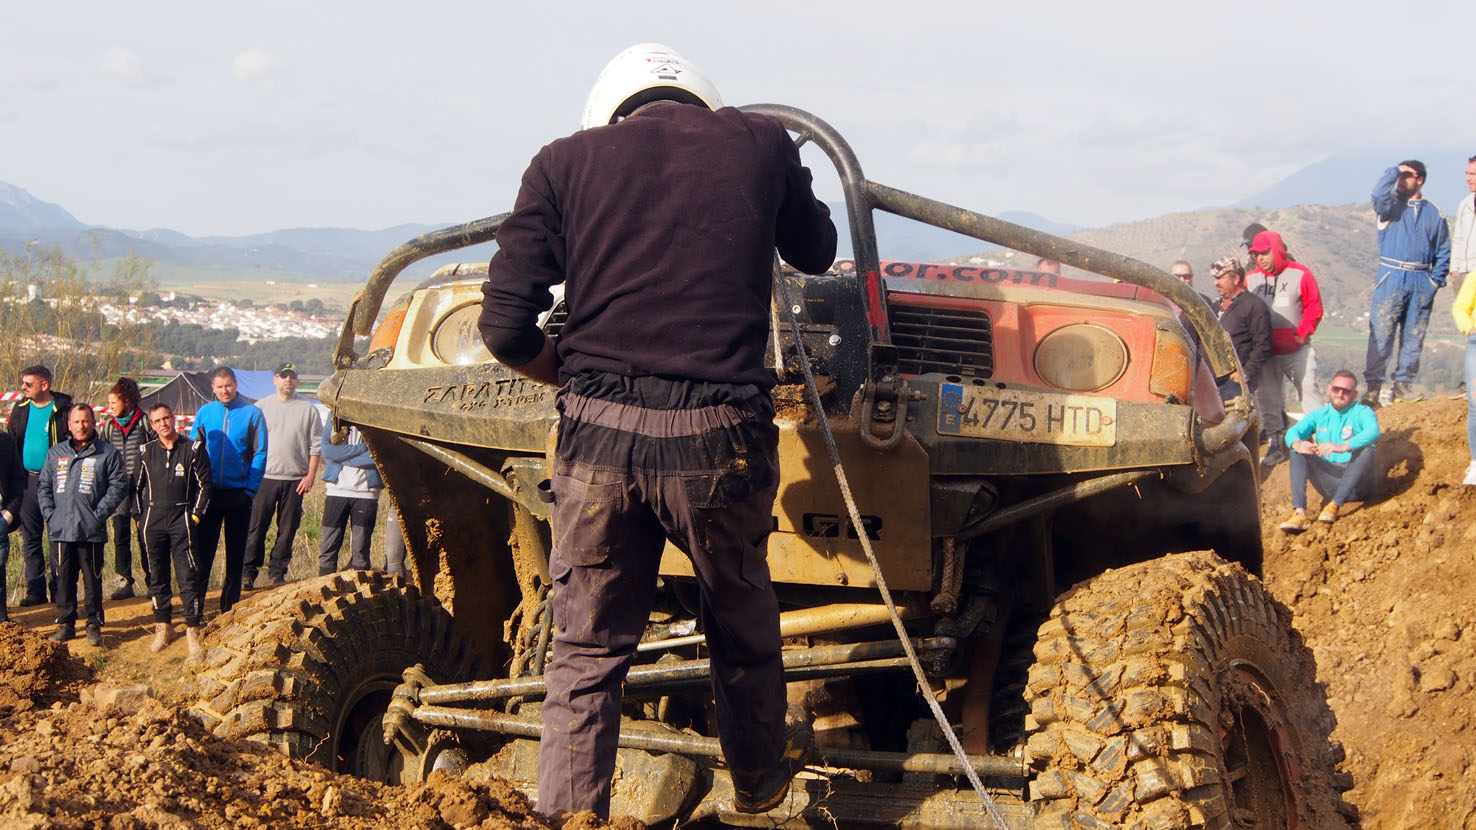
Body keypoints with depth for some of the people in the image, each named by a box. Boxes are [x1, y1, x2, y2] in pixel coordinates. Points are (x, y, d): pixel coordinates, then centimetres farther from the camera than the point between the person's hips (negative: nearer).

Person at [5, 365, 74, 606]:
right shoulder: (21, 409, 10)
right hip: (27, 480, 5)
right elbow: (10, 443, 16)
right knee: (30, 538, 6)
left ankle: (59, 588, 7)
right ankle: (35, 589, 13)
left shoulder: (64, 409, -5)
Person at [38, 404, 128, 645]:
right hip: (60, 530, 3)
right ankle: (65, 623, 14)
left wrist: (99, 514, -9)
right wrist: (49, 515, 3)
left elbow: (119, 486, -2)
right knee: (64, 578, 6)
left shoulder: (108, 453, 2)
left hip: (92, 532, -3)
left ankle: (94, 625, 8)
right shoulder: (56, 453, 14)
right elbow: (43, 487, 16)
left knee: (93, 579, 0)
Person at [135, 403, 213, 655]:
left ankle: (193, 630, -5)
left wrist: (196, 515, -4)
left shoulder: (193, 449, 1)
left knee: (188, 576, -8)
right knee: (156, 576, 7)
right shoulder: (147, 452, 9)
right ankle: (163, 627, 18)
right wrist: (139, 516, 9)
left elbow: (205, 485, 3)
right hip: (152, 520, 3)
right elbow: (136, 486, 16)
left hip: (182, 518, -3)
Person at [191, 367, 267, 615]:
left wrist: (251, 489, -10)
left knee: (236, 552, 8)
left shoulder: (252, 413, -1)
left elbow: (260, 454, -2)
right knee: (202, 550, -1)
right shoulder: (204, 413, 4)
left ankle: (230, 605, 17)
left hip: (239, 494, -1)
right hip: (209, 492, 1)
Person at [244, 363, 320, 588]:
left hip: (295, 479, 1)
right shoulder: (261, 407, 7)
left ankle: (277, 572, 10)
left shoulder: (308, 409, 7)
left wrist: (311, 475, -2)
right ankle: (249, 571, 1)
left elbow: (315, 445, 7)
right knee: (256, 527, -4)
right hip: (264, 477, -1)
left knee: (287, 529, 3)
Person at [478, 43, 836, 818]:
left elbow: (505, 328, 2)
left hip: (597, 434, 0)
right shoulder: (758, 140, 10)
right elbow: (815, 252, 29)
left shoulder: (566, 161, 8)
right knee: (741, 626, 23)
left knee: (586, 656, 11)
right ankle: (759, 788, 44)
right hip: (715, 437, 0)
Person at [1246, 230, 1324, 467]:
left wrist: (1302, 334, -10)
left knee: (1309, 390, -6)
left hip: (1297, 350, -3)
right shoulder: (1251, 279, 4)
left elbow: (1314, 308, -3)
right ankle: (1276, 445, 15)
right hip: (1265, 353, 3)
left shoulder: (1300, 274, -4)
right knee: (1268, 399, 6)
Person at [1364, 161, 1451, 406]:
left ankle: (1403, 383, 12)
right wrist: (1395, 171, -9)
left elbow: (1443, 251, 14)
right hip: (1391, 278, -2)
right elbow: (1379, 193, -20)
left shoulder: (1433, 213, 10)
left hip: (1421, 283, 2)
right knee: (1381, 333, -8)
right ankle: (1374, 384, -8)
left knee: (1414, 336, 5)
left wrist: (1436, 280, 4)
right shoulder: (1391, 205, 5)